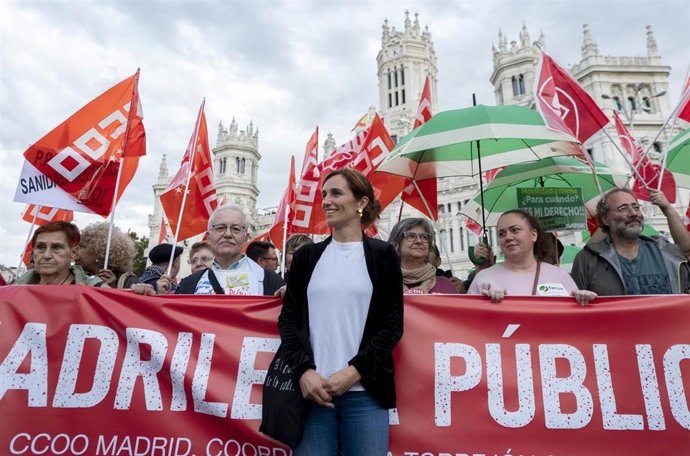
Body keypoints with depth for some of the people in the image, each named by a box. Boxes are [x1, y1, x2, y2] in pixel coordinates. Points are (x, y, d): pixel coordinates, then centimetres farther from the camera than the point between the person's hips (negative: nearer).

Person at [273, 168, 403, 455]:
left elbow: (392, 323, 1)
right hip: (313, 387, 2)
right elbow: (288, 318, 6)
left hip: (365, 390, -1)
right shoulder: (307, 256, 10)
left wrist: (354, 371, -9)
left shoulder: (382, 255, 4)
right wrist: (304, 371, -8)